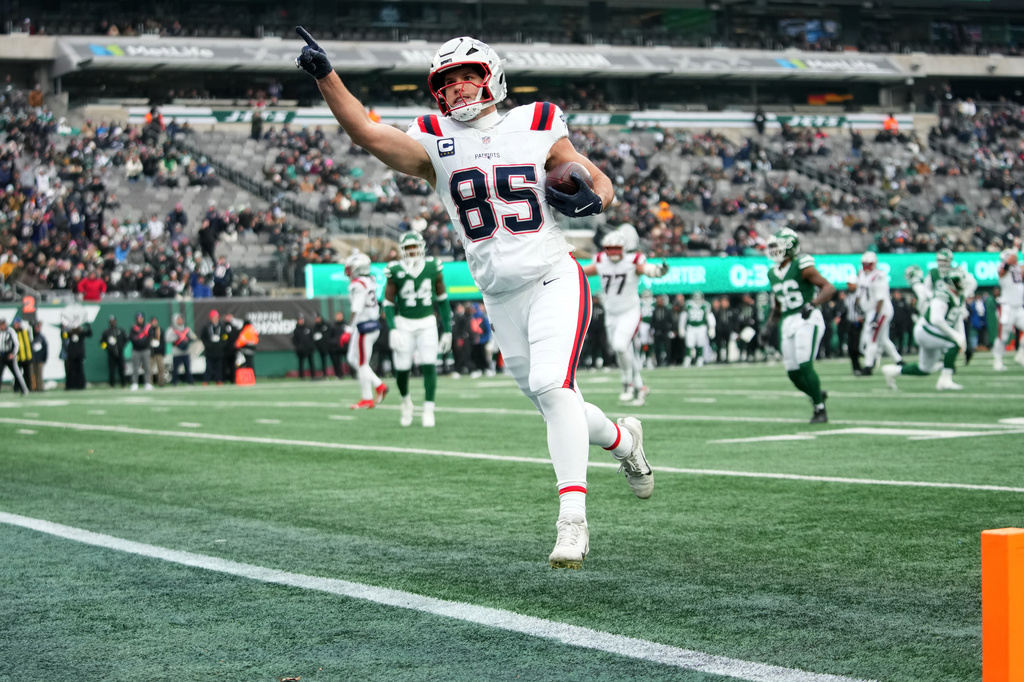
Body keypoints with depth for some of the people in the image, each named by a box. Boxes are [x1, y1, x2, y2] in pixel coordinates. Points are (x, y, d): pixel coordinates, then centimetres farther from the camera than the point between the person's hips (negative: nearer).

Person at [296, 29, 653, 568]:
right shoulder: (434, 145, 3)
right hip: (500, 297, 3)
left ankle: (572, 518, -25)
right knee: (557, 406, 11)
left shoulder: (537, 129, 1)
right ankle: (623, 440, 44)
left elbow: (599, 182, 9)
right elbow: (367, 133, -11)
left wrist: (592, 199, -14)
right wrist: (325, 75, -22)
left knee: (551, 385, -25)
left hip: (554, 281, -3)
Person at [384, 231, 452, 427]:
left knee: (429, 366, -12)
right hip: (404, 324, 0)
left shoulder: (433, 267, -3)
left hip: (427, 324, 0)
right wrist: (392, 329, -16)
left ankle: (428, 411, -5)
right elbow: (388, 303, -3)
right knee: (402, 369, 1)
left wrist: (447, 330, 6)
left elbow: (442, 301, 6)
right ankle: (406, 400, 31)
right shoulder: (396, 271, -7)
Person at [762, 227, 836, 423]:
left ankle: (820, 410, -4)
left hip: (807, 320, -7)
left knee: (805, 366, -17)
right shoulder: (773, 274, 16)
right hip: (787, 324, 7)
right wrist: (768, 326, 17)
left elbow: (829, 288, -13)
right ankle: (818, 395, 30)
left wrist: (813, 304, -28)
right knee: (794, 373, 3)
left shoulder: (802, 267, -7)